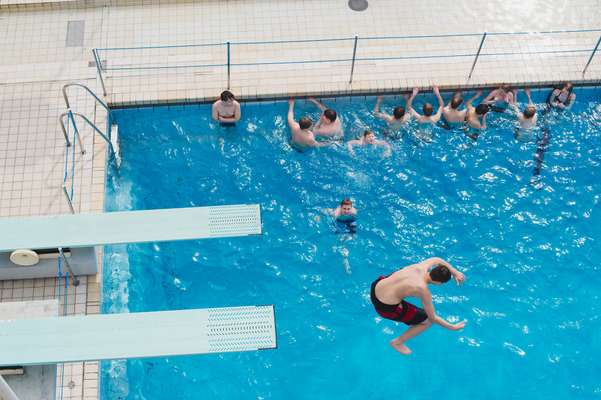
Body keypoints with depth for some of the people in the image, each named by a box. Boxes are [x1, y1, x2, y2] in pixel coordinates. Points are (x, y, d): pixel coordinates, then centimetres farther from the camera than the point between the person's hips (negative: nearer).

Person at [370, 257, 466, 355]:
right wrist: (452, 327, 0)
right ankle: (397, 343, 21)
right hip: (385, 307, -7)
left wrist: (455, 272, 12)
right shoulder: (423, 291, -24)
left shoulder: (422, 266, -8)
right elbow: (433, 318, -12)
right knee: (428, 321, 6)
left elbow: (436, 260, 17)